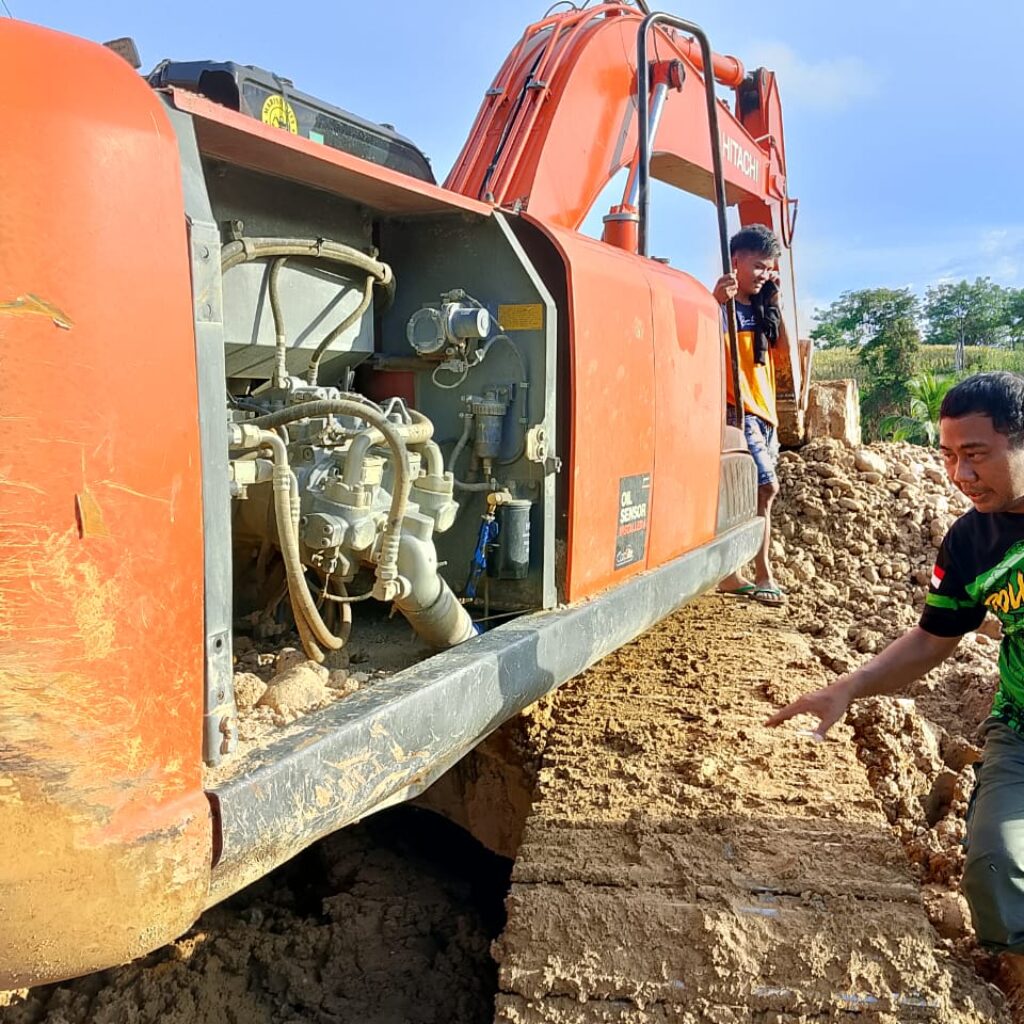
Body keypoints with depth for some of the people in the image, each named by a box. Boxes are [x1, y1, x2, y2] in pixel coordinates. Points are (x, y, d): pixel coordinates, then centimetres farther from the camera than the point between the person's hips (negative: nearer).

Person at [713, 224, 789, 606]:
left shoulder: (758, 307, 14)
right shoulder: (725, 304, -10)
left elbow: (781, 343, 22)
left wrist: (774, 300, 15)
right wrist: (717, 301, -36)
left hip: (764, 410, 9)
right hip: (739, 409, -9)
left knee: (758, 492, 8)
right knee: (766, 487, -13)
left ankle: (731, 573, 14)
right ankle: (763, 575, -2)